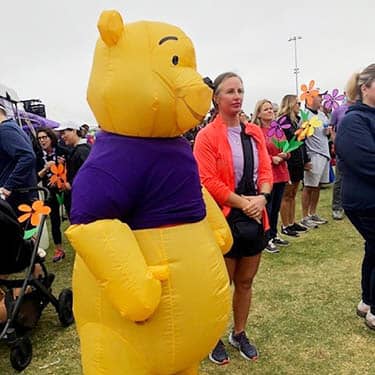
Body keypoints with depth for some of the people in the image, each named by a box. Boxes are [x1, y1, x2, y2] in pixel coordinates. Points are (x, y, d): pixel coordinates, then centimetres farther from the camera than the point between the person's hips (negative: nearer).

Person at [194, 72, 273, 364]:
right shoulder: (207, 136, -11)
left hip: (254, 218, 6)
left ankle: (240, 334, 38)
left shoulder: (255, 133, 8)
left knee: (245, 282, 18)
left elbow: (266, 170, 5)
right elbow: (208, 181, -16)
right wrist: (243, 203, -17)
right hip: (224, 219, -5)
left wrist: (261, 198, -14)